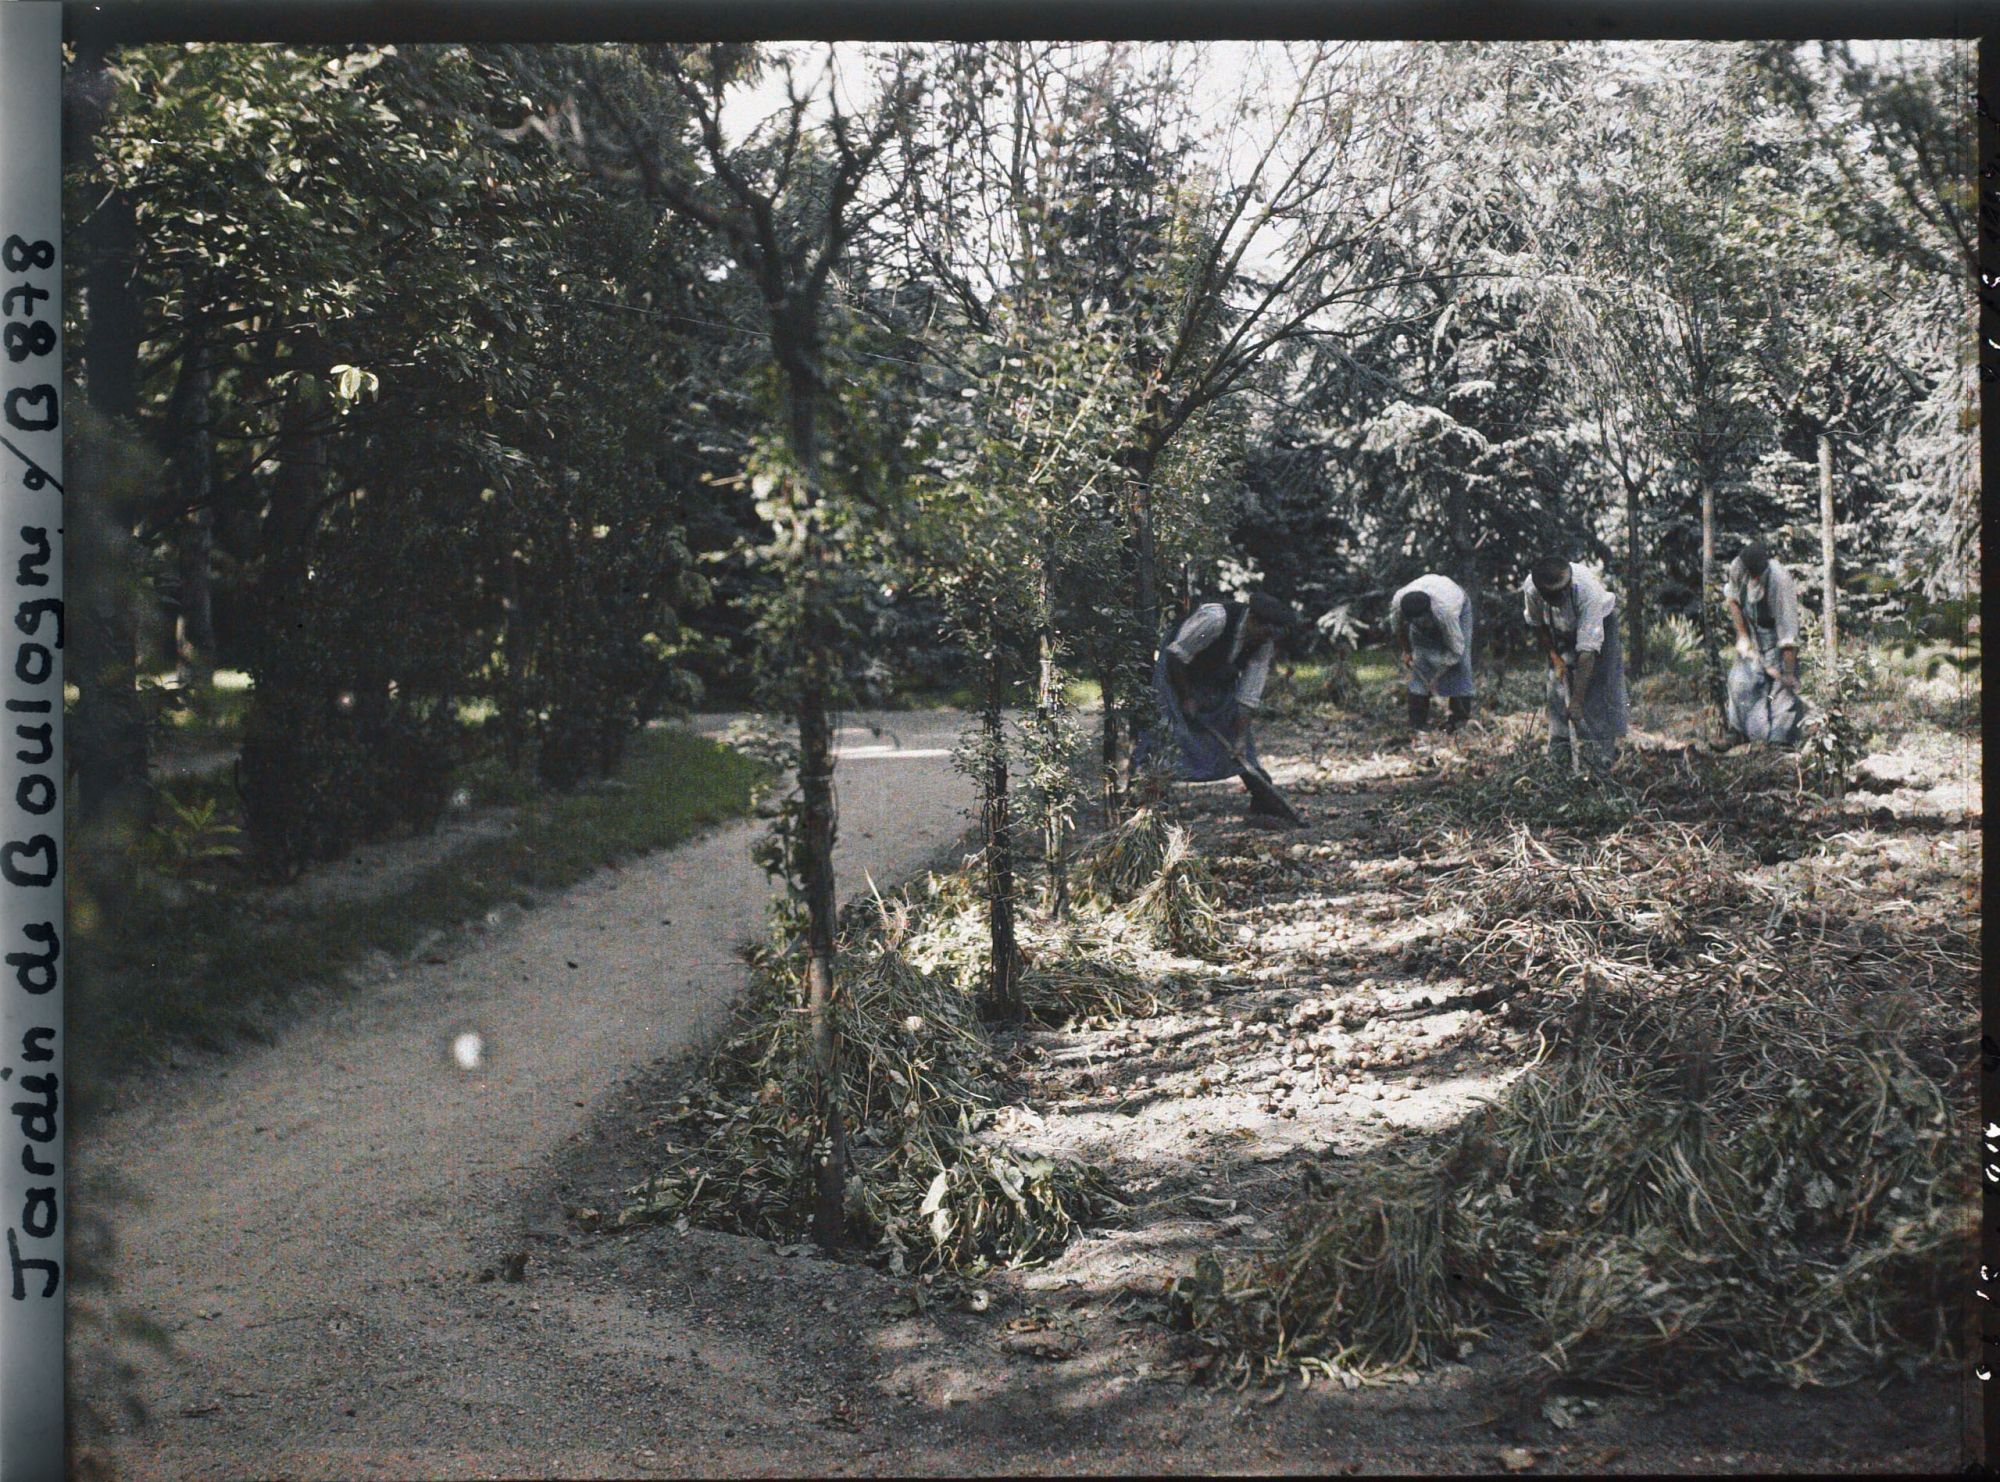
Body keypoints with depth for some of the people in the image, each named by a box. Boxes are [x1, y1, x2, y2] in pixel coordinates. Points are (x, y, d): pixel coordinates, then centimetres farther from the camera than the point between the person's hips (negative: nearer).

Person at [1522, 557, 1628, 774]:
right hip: (1561, 631, 3)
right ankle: (1558, 756, -3)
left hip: (1599, 621, -3)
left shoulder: (1588, 589, -42)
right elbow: (1536, 623, -5)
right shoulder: (1530, 587, -30)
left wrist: (1577, 700, -42)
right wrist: (1554, 655, -11)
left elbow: (1587, 650, -41)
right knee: (1558, 684, -7)